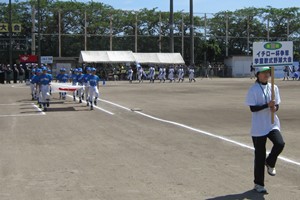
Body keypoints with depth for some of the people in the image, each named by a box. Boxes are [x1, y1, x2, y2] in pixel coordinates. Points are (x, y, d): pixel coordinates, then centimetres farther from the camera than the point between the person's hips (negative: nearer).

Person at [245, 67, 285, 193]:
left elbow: (277, 105, 9)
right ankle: (258, 184, 19)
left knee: (280, 144, -22)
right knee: (259, 155, 4)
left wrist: (275, 108, -15)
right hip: (258, 127, -3)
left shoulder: (274, 88, 6)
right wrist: (267, 105, -24)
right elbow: (252, 108, -13)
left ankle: (270, 163, 11)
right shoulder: (253, 90, -8)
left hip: (272, 125, 4)